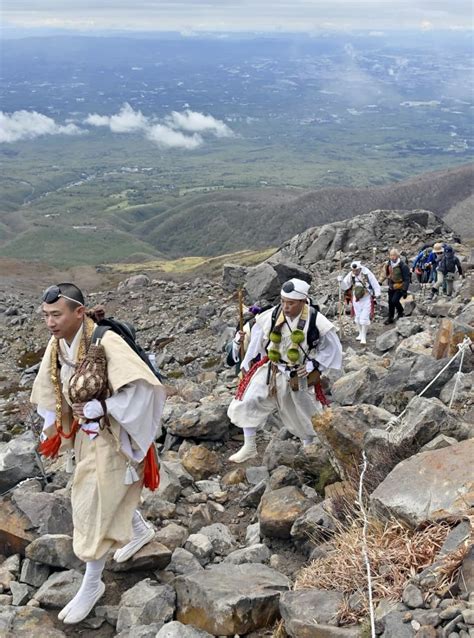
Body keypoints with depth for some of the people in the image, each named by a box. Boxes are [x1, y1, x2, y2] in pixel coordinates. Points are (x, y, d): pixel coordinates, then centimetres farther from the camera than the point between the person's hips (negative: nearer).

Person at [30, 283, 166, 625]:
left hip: (110, 437, -8)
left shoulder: (106, 343, -28)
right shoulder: (56, 346, -5)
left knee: (95, 507, -1)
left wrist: (99, 408, -31)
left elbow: (143, 386, -34)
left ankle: (92, 584, 17)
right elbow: (49, 390, 12)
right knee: (106, 494, 25)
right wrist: (53, 429, 3)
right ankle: (141, 530, 53)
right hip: (84, 434, 8)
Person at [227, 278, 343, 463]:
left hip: (298, 377, -1)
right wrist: (247, 365, 9)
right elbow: (257, 342, 2)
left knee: (303, 414, 13)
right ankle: (249, 447, 6)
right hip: (270, 371, 2)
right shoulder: (270, 317, -13)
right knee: (247, 402, -9)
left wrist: (313, 365, -10)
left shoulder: (316, 322, -18)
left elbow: (332, 347, -3)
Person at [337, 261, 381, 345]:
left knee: (364, 318, -6)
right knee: (357, 317, 13)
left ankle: (363, 337, 6)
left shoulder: (367, 273, -17)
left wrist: (377, 294, -11)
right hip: (356, 298, 4)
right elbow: (345, 286, 0)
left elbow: (375, 284, -9)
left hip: (367, 298, -4)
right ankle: (361, 333, 31)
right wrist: (341, 281, -19)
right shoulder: (351, 275, -5)